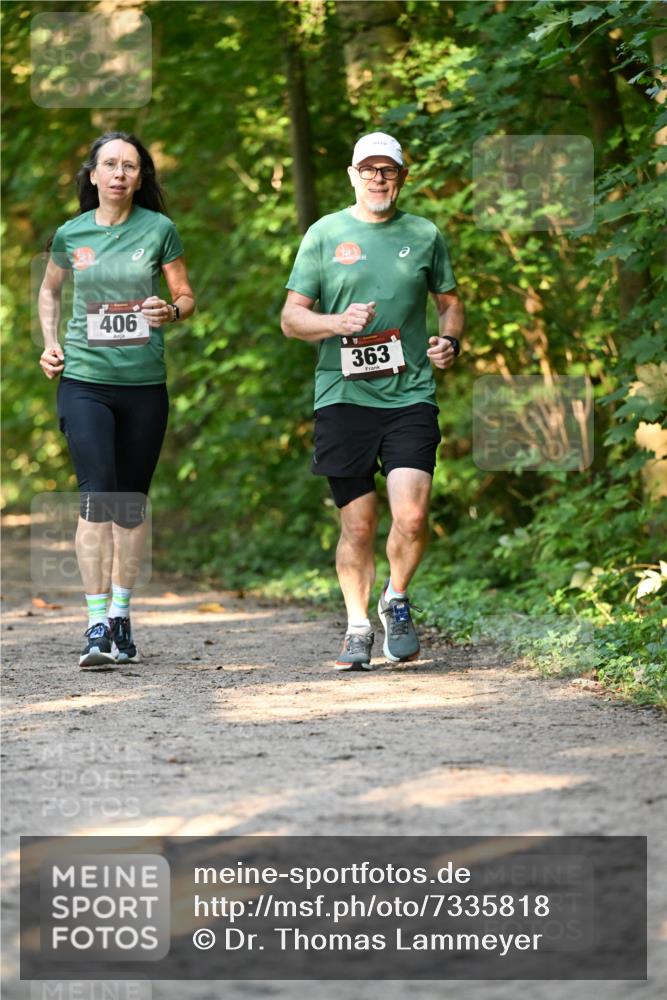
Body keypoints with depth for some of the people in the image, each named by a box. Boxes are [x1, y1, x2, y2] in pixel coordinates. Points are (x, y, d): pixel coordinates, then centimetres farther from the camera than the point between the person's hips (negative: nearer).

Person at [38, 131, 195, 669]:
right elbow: (49, 290, 23)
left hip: (144, 382, 1)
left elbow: (186, 297, 6)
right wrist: (49, 343, 8)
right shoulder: (71, 234, 4)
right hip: (85, 380, -1)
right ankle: (97, 627, -13)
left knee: (132, 501, 9)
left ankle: (121, 616, 22)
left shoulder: (159, 229, 1)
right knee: (97, 496, -12)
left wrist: (170, 312, -16)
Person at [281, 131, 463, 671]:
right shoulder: (324, 235, 6)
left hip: (410, 396, 0)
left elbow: (450, 303, 22)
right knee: (357, 524, 2)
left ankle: (397, 601, 13)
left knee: (411, 515, -14)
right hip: (344, 397, 0)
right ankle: (358, 628, 19)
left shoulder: (425, 235, 10)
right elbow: (291, 317, 7)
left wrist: (449, 341, 0)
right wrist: (338, 323, -13)